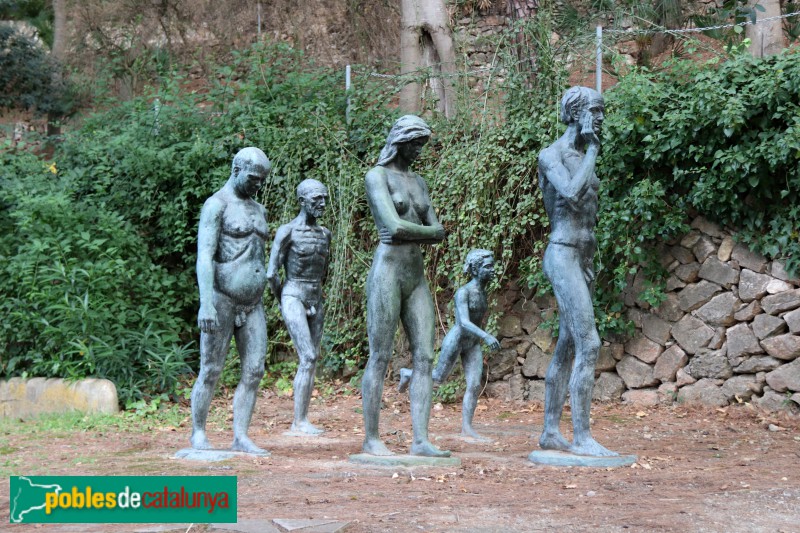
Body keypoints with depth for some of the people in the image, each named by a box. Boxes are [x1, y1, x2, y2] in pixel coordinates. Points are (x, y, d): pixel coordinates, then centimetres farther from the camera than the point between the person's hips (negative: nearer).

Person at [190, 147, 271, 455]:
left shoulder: (258, 210, 17)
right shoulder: (216, 205, -8)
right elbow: (204, 256, -18)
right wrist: (206, 303, -28)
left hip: (252, 304, 7)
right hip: (221, 300, -7)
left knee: (254, 371, -2)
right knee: (211, 372, -1)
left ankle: (240, 438, 1)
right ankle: (198, 433, 13)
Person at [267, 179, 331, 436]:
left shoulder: (325, 233, 11)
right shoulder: (287, 231, -9)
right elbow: (272, 274, -9)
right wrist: (283, 302, 0)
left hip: (315, 302, 7)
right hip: (293, 299, -7)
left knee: (311, 361, 4)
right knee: (308, 359, -16)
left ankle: (302, 421, 8)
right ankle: (299, 421, -14)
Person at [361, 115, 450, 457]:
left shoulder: (418, 182, 19)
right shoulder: (377, 176, -3)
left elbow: (438, 234, 11)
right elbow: (395, 226, -17)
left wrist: (408, 233, -6)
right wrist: (429, 231, -1)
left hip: (417, 278, 7)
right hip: (387, 273, -7)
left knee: (424, 357, -2)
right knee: (380, 358, -5)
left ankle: (421, 440, -4)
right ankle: (371, 439, 2)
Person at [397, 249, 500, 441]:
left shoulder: (482, 292, 4)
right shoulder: (463, 292, -20)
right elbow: (464, 322, -31)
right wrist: (486, 336, -43)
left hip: (473, 344, 7)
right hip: (455, 340, -7)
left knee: (475, 385, -5)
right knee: (439, 378, 11)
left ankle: (466, 428, -5)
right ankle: (406, 374, 36)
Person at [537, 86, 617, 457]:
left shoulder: (582, 156, 17)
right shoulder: (551, 155, -9)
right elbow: (572, 194, -26)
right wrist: (592, 154, -14)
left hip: (581, 257, 9)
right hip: (562, 256, -9)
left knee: (567, 349, 10)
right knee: (588, 345, -15)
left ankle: (551, 432, 15)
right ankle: (581, 437, -14)